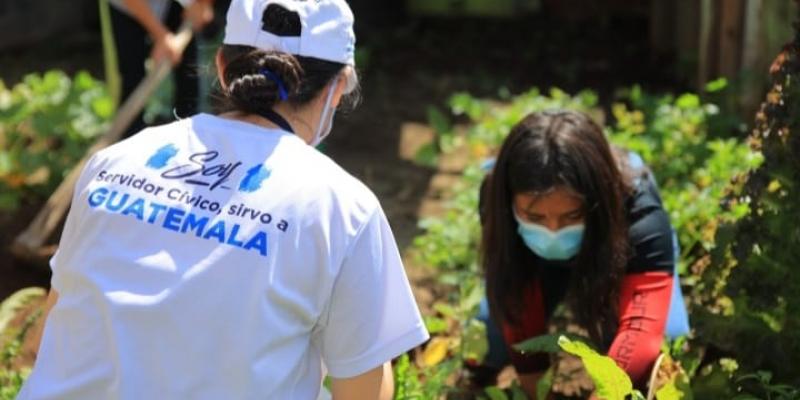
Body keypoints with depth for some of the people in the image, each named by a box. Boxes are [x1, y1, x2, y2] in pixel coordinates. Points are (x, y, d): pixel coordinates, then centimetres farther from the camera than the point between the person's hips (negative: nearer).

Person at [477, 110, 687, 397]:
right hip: (537, 259, 1)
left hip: (612, 240, -1)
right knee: (493, 352, -6)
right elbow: (521, 321, -35)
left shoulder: (639, 213, -45)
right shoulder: (499, 203, -39)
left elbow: (642, 327, -57)